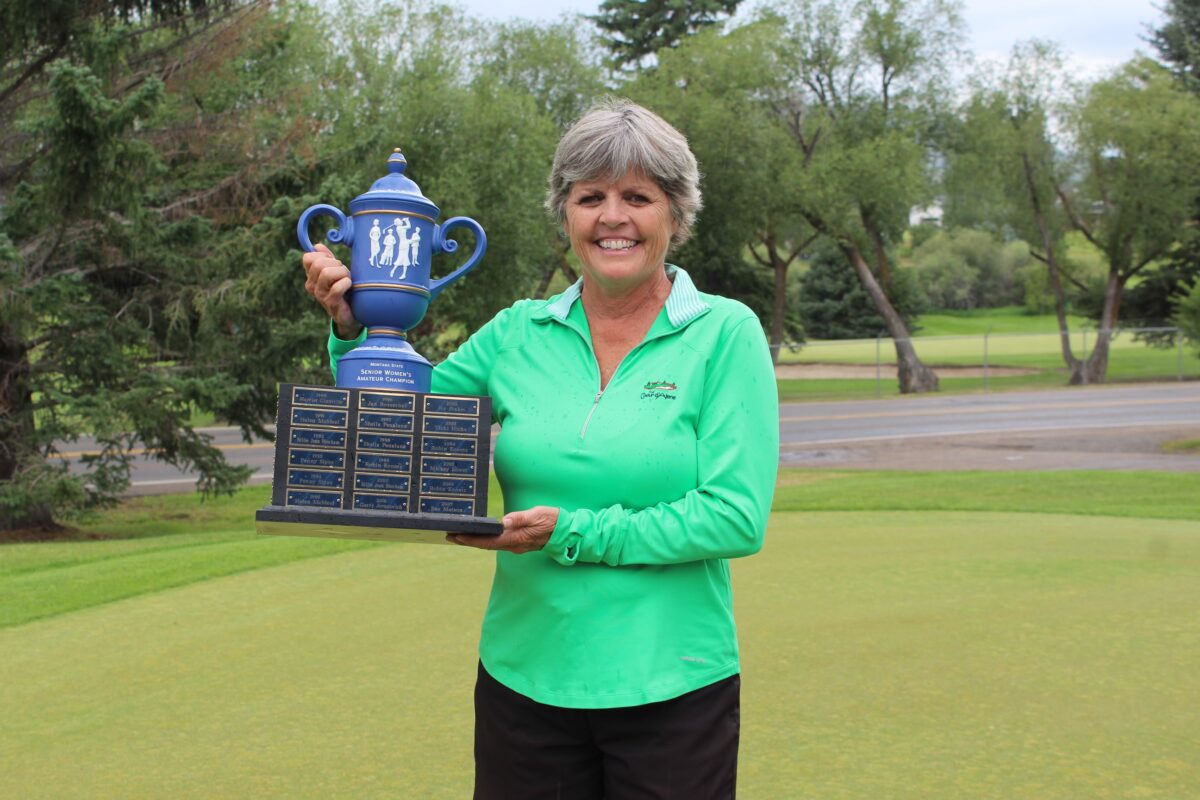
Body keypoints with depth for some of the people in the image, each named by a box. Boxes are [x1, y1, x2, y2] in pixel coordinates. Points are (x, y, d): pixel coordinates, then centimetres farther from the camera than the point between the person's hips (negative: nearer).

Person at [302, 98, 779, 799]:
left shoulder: (726, 333, -6)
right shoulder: (518, 334, 3)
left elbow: (737, 518, -13)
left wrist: (576, 535, -17)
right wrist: (353, 327, -3)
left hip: (670, 684, -2)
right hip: (525, 680, 3)